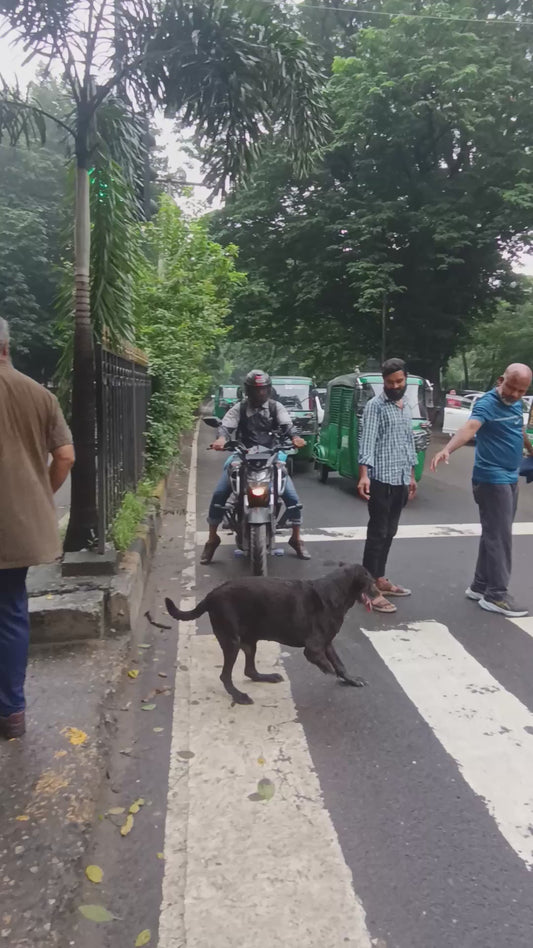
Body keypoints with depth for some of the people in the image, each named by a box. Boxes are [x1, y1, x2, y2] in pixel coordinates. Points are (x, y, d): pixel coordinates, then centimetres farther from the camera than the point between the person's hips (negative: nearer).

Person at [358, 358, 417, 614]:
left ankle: (380, 579, 25)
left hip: (401, 480, 8)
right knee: (377, 533, -6)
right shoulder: (375, 406, -9)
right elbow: (367, 441, -19)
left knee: (389, 533, 14)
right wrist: (364, 475, -31)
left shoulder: (406, 408, 16)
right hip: (381, 480, -8)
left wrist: (412, 475, 23)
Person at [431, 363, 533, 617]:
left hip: (510, 478, 9)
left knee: (494, 535, 14)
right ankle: (496, 595, 2)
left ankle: (480, 586, 23)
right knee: (499, 537, -6)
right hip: (491, 479, -9)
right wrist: (447, 449, -55)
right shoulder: (487, 404, -18)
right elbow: (469, 428, -38)